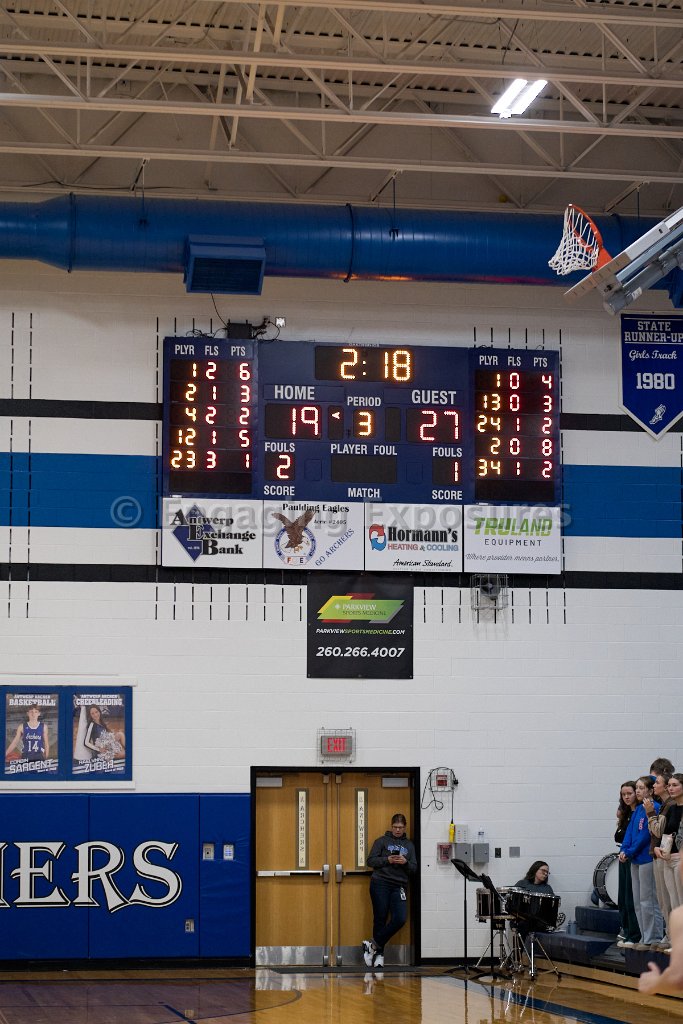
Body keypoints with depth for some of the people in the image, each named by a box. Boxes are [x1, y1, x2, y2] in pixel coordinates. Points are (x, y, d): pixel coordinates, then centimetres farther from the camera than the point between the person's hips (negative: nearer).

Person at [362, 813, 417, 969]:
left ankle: (373, 944, -1)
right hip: (380, 884, -3)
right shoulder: (382, 841, 6)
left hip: (399, 886, 3)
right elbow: (370, 861, 0)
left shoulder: (409, 845, 16)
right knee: (380, 919, -2)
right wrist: (387, 860, -14)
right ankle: (379, 953, 9)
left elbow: (414, 868, 12)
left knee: (400, 919, -13)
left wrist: (405, 862, -9)